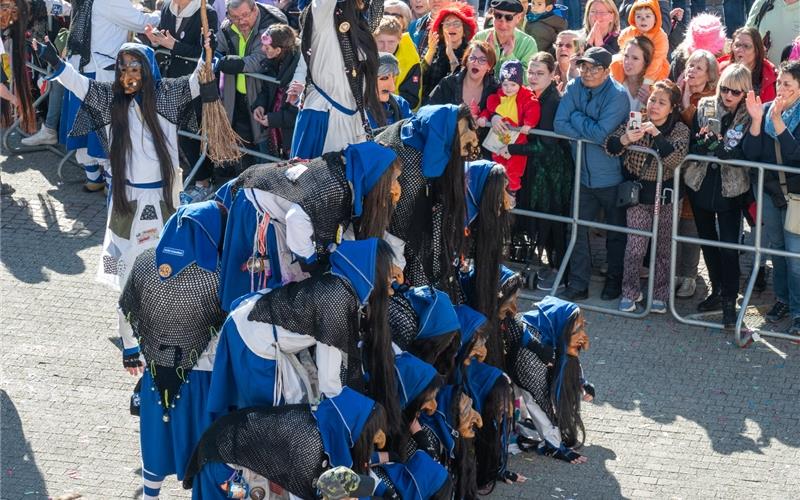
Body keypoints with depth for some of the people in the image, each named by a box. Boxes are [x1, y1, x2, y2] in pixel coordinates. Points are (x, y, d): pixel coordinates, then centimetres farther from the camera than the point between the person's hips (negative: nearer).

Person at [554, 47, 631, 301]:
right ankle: (578, 284, 11)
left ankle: (615, 280, 27)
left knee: (616, 232, 11)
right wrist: (591, 132, -19)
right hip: (583, 173, 4)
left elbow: (600, 133, -26)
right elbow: (559, 124, -11)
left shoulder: (618, 95, -17)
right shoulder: (574, 87, -2)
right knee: (577, 228, 3)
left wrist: (577, 118, -13)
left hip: (611, 177, -4)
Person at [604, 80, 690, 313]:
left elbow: (676, 158, -22)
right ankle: (630, 292, 11)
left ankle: (659, 295, 23)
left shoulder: (679, 129, -7)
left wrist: (656, 134, -31)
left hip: (665, 195, 0)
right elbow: (609, 146, -9)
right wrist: (625, 139, -30)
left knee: (663, 248, 9)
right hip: (638, 193, 0)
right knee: (635, 247, -6)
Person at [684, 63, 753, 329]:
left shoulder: (749, 117, -8)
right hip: (700, 184, 4)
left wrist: (714, 143, -26)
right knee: (707, 240, 15)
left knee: (728, 245, -6)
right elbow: (692, 145, -3)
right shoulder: (705, 107, 0)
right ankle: (717, 291, 31)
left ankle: (729, 301, 3)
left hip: (730, 189, -4)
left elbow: (743, 154, -17)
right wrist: (708, 143, -23)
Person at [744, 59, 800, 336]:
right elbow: (750, 153, -6)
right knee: (776, 248, 15)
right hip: (770, 191, 4)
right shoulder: (766, 109, -1)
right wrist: (756, 119, -19)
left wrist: (776, 120, -29)